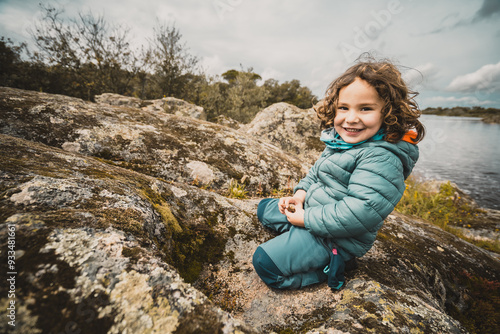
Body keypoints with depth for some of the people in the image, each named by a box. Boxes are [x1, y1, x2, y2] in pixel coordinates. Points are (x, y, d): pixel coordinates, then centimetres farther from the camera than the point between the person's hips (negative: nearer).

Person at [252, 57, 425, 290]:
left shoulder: (382, 157, -27)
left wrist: (307, 218, -24)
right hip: (309, 211, 10)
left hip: (337, 239, -9)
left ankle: (326, 267, -2)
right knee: (265, 208, 21)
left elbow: (361, 212, -33)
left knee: (265, 262, -17)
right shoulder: (339, 140, 1)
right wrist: (300, 193, -3)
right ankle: (297, 236, 7)